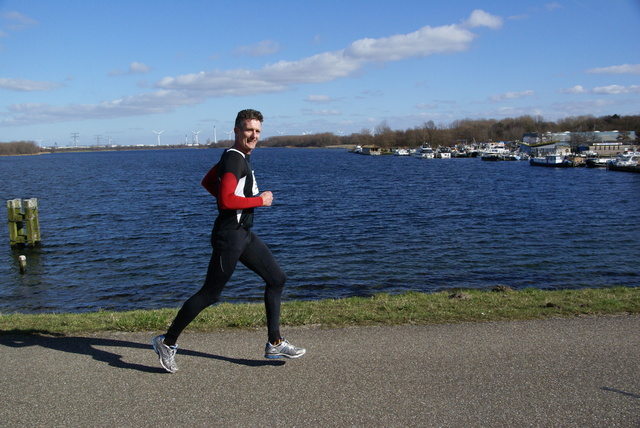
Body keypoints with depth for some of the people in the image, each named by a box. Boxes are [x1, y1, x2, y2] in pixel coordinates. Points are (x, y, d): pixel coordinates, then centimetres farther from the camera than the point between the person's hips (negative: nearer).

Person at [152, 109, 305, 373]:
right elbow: (226, 201, -29)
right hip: (229, 235, -11)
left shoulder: (237, 157, 14)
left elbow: (207, 181, 26)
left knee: (276, 278, 10)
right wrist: (260, 200, -17)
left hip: (244, 234, 11)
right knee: (210, 294, -3)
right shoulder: (234, 160, -17)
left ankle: (275, 344, 16)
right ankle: (167, 342, 13)